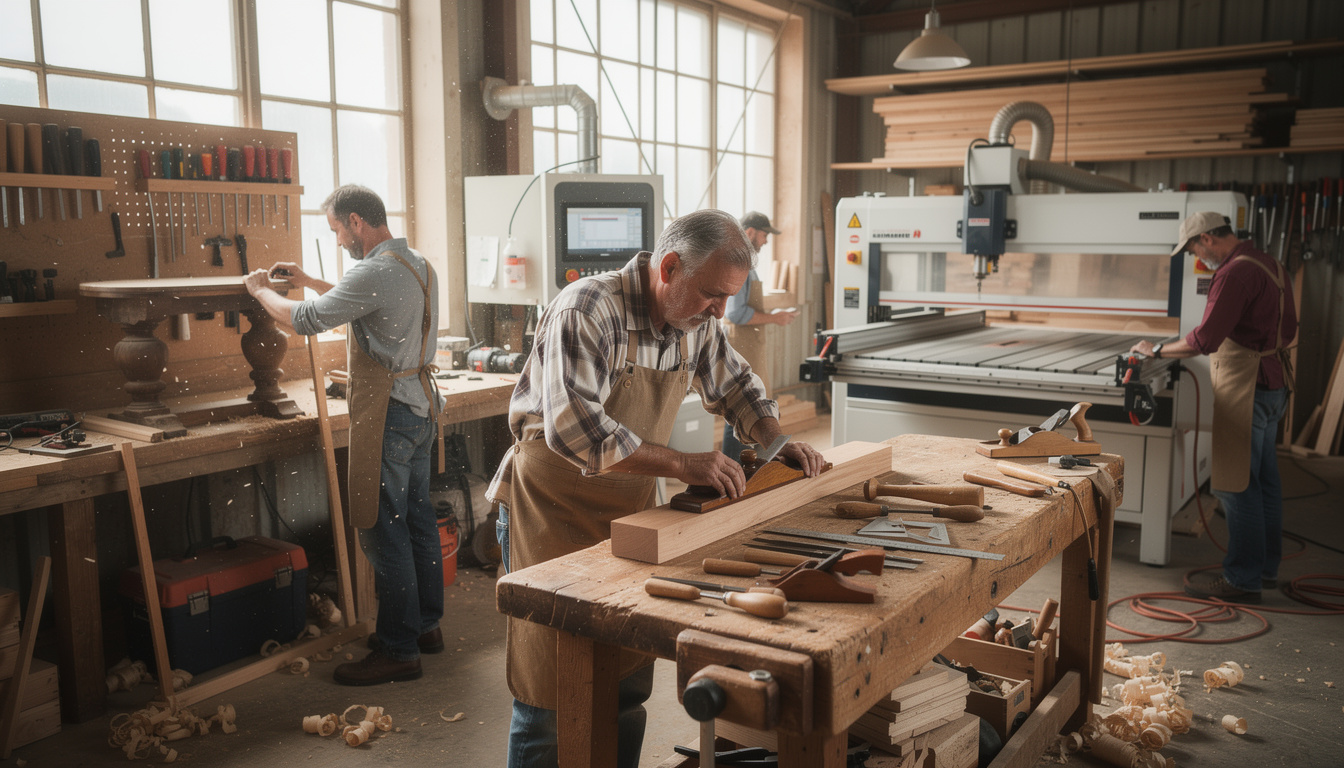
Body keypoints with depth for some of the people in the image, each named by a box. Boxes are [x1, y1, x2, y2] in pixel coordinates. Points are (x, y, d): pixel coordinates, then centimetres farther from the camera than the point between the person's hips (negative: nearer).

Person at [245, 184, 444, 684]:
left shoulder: (375, 272, -19)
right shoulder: (417, 264, 12)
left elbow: (304, 320, -16)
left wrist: (261, 289, 1)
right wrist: (310, 281, 25)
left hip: (388, 416, -10)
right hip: (420, 406, 10)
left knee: (383, 530, -3)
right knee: (418, 518, 16)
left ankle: (398, 650, 4)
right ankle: (426, 624, 28)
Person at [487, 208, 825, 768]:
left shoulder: (695, 322, 1)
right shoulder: (587, 311, -22)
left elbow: (734, 385, 19)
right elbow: (573, 429, -34)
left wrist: (777, 440, 1)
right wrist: (683, 464, -33)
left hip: (628, 511, 7)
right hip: (551, 508, -6)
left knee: (629, 686, 10)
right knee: (551, 700, 1)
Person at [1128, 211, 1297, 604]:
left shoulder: (1236, 272, -18)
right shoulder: (1267, 264, 14)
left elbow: (1205, 339, -23)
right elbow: (1288, 329, 23)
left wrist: (1157, 350, -11)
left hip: (1247, 387, -10)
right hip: (1274, 380, 10)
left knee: (1237, 483, -6)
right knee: (1265, 478, 16)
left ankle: (1242, 579, -1)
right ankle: (1266, 567, 26)